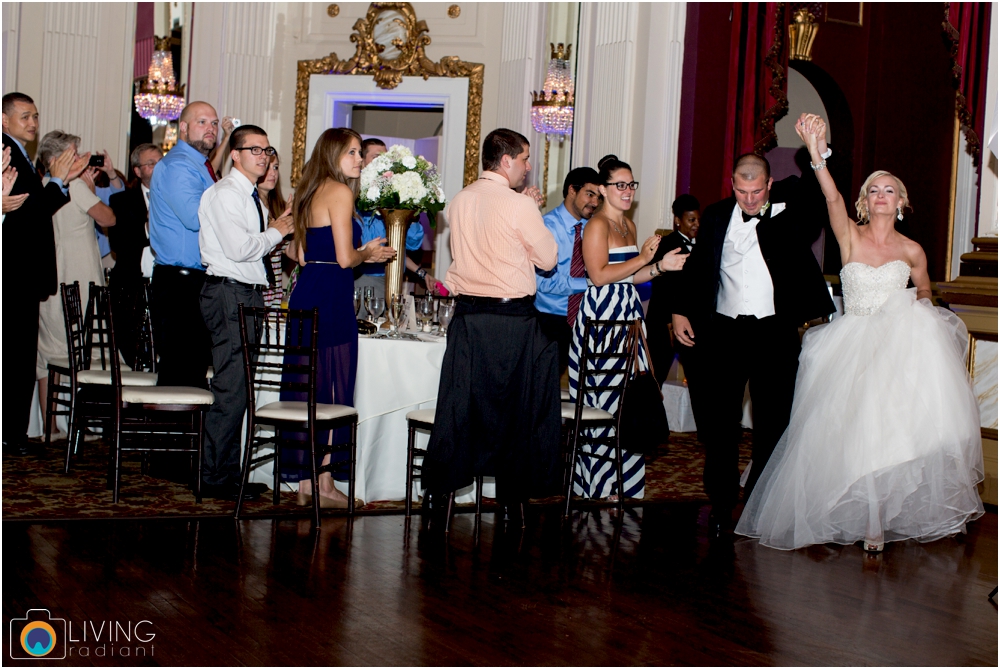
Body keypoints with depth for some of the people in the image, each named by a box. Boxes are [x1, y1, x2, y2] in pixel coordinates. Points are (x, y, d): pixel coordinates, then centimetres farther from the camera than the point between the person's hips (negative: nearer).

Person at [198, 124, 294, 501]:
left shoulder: (250, 197, 20)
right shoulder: (225, 194, -10)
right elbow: (238, 248, -21)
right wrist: (276, 233, -8)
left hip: (248, 295, 10)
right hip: (230, 295, -10)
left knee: (238, 388, 11)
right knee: (231, 389, -11)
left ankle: (227, 471, 18)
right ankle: (216, 479, -6)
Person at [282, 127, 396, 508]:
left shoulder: (310, 192, 16)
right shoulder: (340, 192, -10)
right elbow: (345, 259, -16)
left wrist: (361, 254, 20)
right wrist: (367, 252, 5)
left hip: (305, 294, 9)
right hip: (331, 298, -9)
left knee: (306, 389, 11)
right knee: (331, 391, -1)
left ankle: (304, 482, 16)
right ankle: (323, 484, 4)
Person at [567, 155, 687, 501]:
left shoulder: (629, 224, 17)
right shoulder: (597, 224, -9)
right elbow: (599, 275, -18)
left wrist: (661, 267, 8)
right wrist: (643, 258, -13)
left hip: (627, 316, 8)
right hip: (602, 316, -8)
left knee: (626, 392, 7)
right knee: (605, 397, -5)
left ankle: (621, 480, 13)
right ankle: (602, 485, 3)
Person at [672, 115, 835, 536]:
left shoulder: (789, 213, 0)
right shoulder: (716, 217, 6)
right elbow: (697, 268, 12)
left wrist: (821, 154, -26)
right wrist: (681, 311, 4)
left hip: (774, 332, -1)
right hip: (725, 331, 2)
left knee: (772, 422, 5)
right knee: (721, 422, 6)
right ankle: (721, 504, 17)